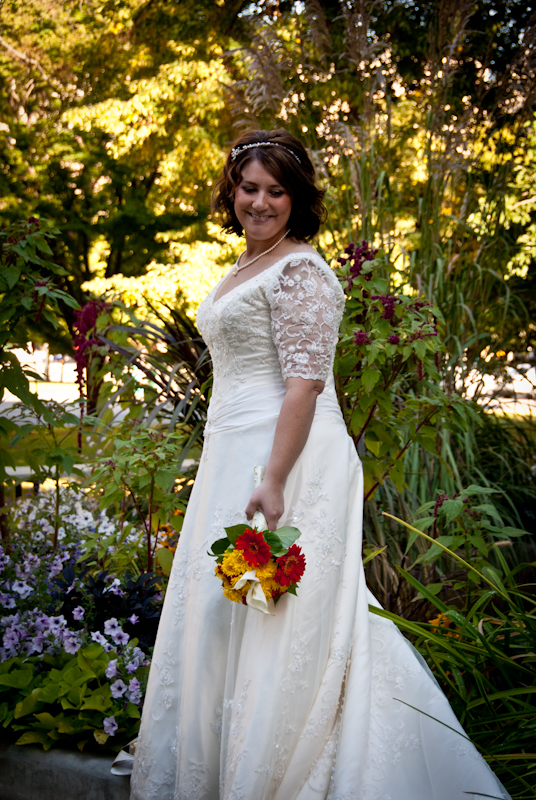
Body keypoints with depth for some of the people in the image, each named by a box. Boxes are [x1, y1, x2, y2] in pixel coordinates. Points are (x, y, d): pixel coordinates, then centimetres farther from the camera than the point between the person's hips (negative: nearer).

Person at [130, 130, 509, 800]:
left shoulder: (299, 270, -12)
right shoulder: (244, 268, 17)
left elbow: (304, 384, -20)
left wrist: (273, 483, -26)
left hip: (286, 455, -10)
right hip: (233, 454, 10)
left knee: (265, 626, -3)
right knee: (224, 614, 15)